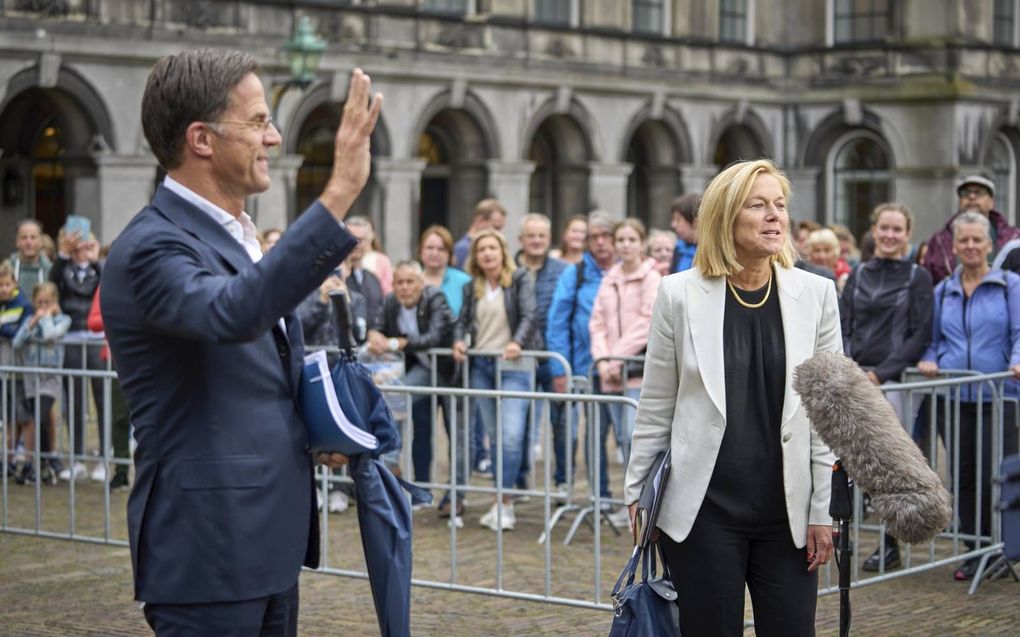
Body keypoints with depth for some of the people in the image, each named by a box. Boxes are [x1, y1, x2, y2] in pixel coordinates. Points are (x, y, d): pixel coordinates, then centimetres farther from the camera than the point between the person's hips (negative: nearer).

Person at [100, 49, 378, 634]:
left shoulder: (236, 236, 13)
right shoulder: (150, 249, -17)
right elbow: (235, 313, -37)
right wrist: (340, 191, -40)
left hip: (271, 538, 9)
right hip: (209, 548, -9)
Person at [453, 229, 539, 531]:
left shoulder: (521, 278, 0)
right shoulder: (471, 287, 13)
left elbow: (528, 316, -9)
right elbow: (463, 320, 13)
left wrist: (517, 342, -26)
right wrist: (459, 340, -8)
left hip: (513, 365, -5)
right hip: (481, 365, 5)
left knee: (511, 436, -15)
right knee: (494, 436, 9)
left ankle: (503, 503, -10)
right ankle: (502, 502, 16)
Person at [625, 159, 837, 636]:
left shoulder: (815, 294, 1)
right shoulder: (680, 295, -3)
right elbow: (655, 409, 4)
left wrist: (823, 512, 1)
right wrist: (637, 494, 5)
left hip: (786, 515, 2)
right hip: (704, 510, -1)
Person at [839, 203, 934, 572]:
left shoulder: (918, 277, 3)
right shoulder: (858, 275, 14)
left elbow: (920, 336, -3)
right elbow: (843, 327, 12)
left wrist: (881, 373, -11)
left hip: (894, 379, -3)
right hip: (857, 378, 3)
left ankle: (891, 545, 5)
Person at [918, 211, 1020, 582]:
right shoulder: (943, 292, 16)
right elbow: (933, 339, 19)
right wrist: (928, 360, -2)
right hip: (953, 396, 4)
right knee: (963, 477, 6)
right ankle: (974, 551, 15)